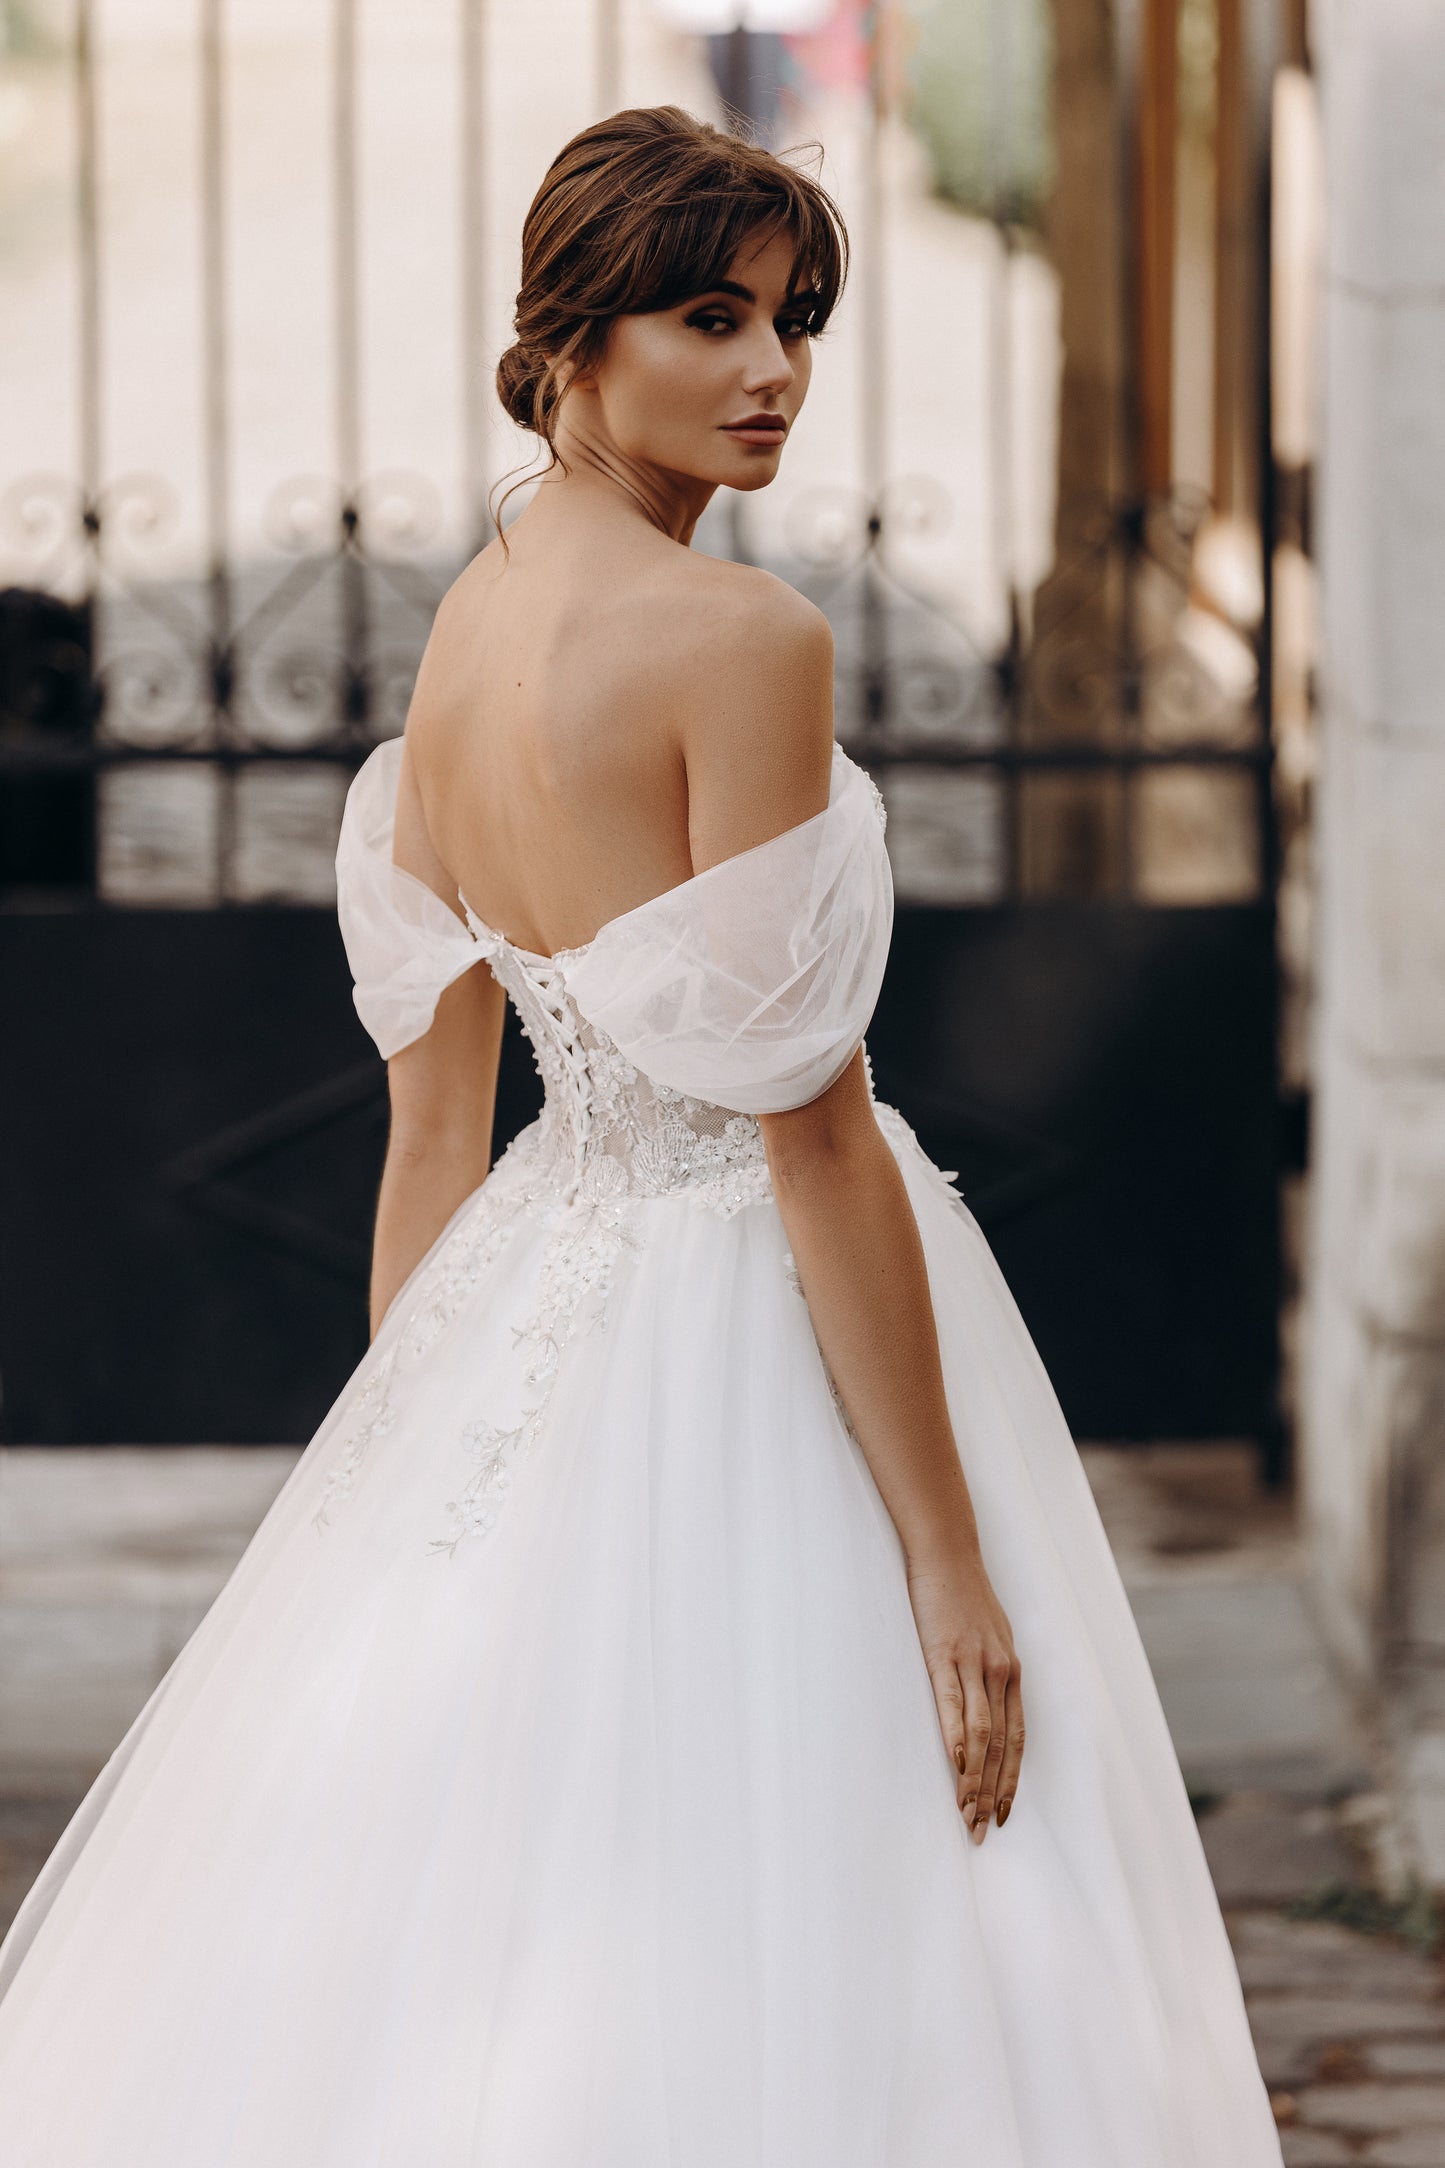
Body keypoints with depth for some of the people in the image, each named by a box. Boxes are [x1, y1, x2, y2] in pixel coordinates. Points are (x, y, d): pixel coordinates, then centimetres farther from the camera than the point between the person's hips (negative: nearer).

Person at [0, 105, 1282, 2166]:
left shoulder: (462, 627, 7)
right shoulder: (745, 636, -17)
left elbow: (433, 1113, 11)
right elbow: (811, 1124, -20)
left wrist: (398, 1456, 18)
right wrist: (949, 1548, -17)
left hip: (540, 1295, 9)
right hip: (756, 1347, -9)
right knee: (770, 1996, -2)